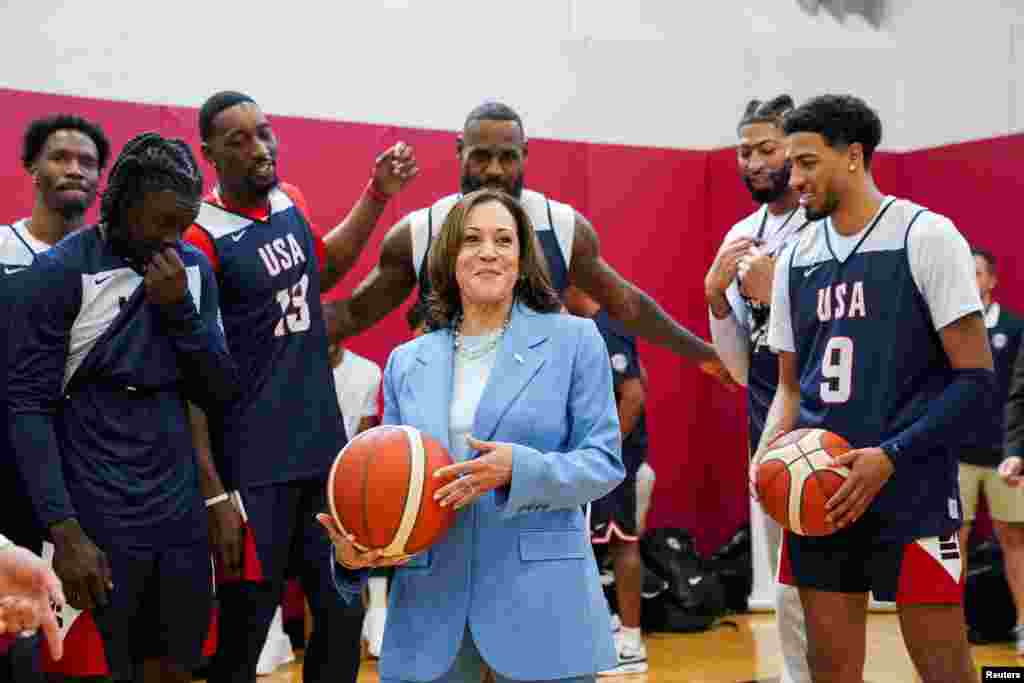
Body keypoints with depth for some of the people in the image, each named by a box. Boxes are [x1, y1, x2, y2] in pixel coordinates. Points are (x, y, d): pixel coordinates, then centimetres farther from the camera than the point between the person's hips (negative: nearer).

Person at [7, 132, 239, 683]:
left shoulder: (193, 269, 7)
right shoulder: (59, 274, -10)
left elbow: (220, 394, 6)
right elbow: (28, 407, -12)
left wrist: (180, 309, -9)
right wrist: (64, 530, -19)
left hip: (181, 515, 5)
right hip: (99, 525, -5)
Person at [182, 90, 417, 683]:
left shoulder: (292, 202, 8)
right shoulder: (201, 239, -13)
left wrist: (378, 195, 22)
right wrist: (214, 491, -18)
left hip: (326, 449, 7)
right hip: (254, 468, -7)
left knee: (344, 617, 11)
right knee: (245, 632, 1)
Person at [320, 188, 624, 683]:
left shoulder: (573, 340, 2)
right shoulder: (407, 362, 11)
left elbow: (603, 461, -3)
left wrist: (519, 470, -20)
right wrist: (352, 548, -8)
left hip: (540, 603, -2)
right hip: (430, 604, 3)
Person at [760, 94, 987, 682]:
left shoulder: (925, 236, -6)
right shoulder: (795, 259, 11)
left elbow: (977, 380, -10)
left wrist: (891, 457, -19)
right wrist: (770, 449, -3)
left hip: (913, 495, -5)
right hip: (821, 495, 5)